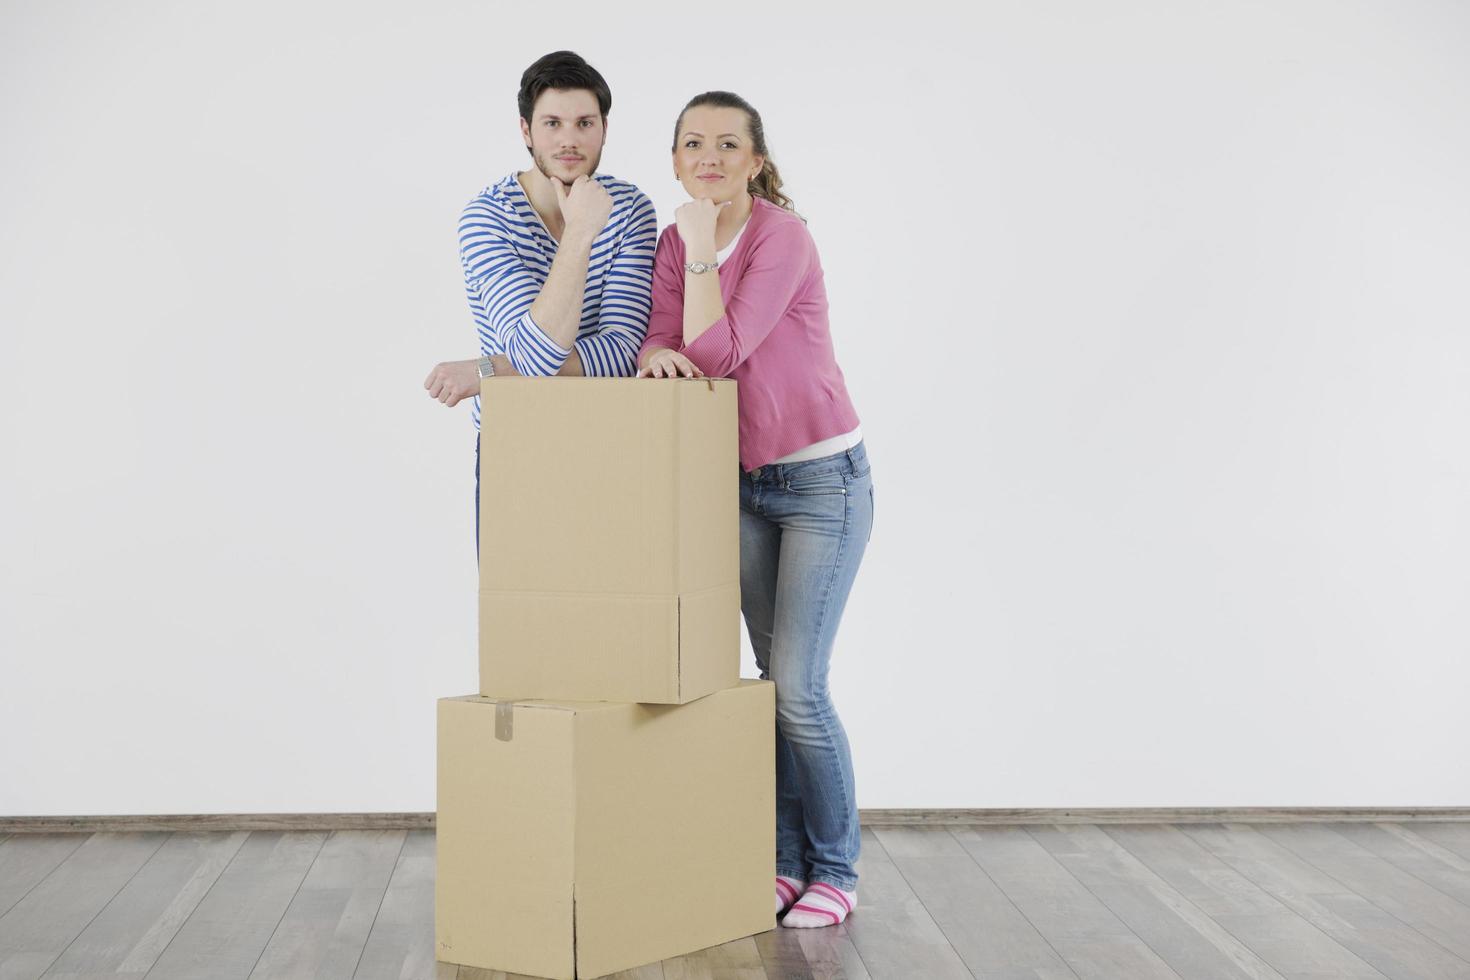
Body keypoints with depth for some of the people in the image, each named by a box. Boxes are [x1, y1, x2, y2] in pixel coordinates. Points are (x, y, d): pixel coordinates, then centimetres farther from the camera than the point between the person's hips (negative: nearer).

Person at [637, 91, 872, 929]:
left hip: (823, 480, -6)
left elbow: (720, 352, -25)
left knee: (799, 686, -8)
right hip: (746, 484, 6)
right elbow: (667, 343, -5)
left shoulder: (784, 238, -18)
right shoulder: (675, 241, 3)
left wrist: (704, 240, -22)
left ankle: (836, 869, 7)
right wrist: (656, 354, -27)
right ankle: (788, 857, 18)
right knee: (774, 679, 9)